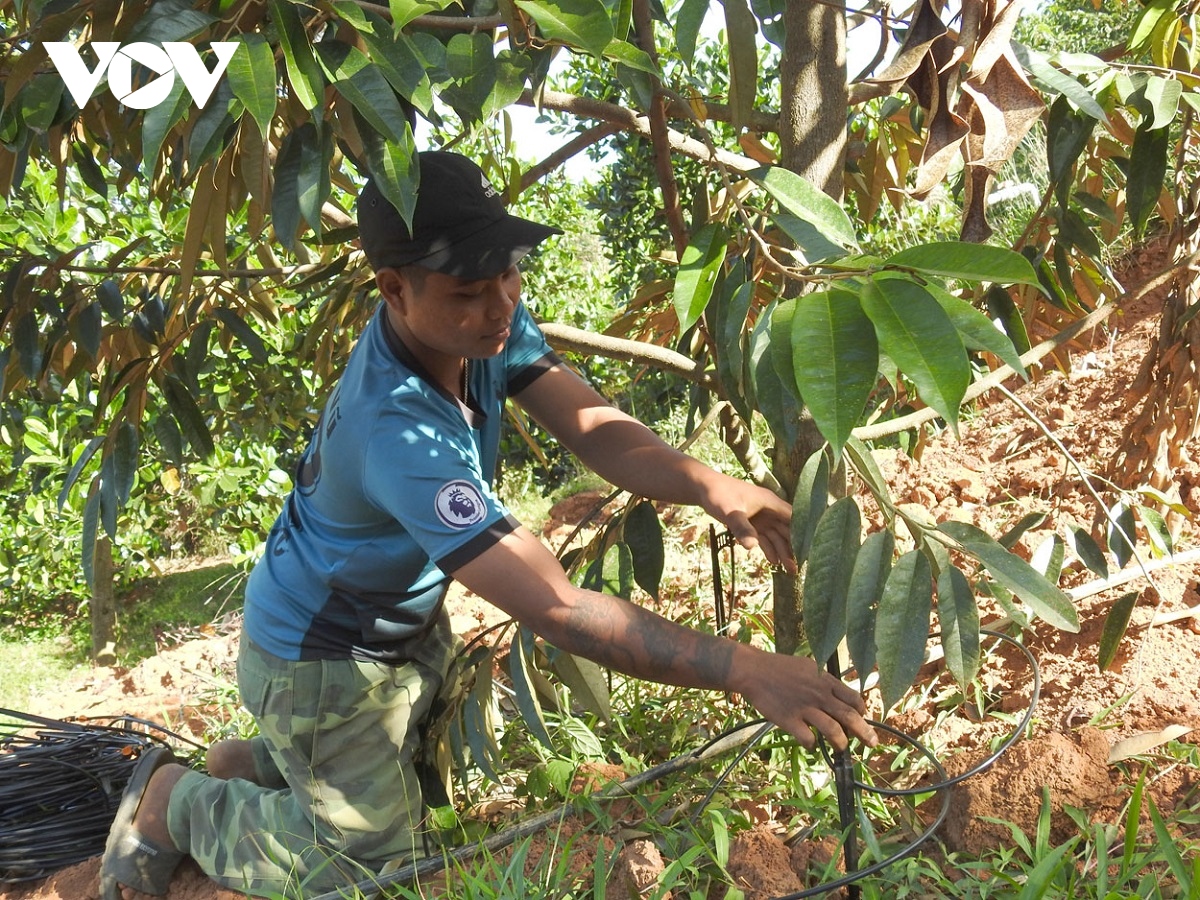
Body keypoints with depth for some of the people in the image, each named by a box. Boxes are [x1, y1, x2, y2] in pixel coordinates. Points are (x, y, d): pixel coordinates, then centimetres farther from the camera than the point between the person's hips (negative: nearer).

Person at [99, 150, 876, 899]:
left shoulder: (483, 319, -17)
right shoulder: (399, 433, -42)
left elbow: (595, 428, -23)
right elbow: (560, 610, -45)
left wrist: (710, 486, -42)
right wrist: (745, 669, -48)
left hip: (411, 622, 8)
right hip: (328, 658, -8)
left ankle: (259, 760, 38)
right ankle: (175, 797, 24)